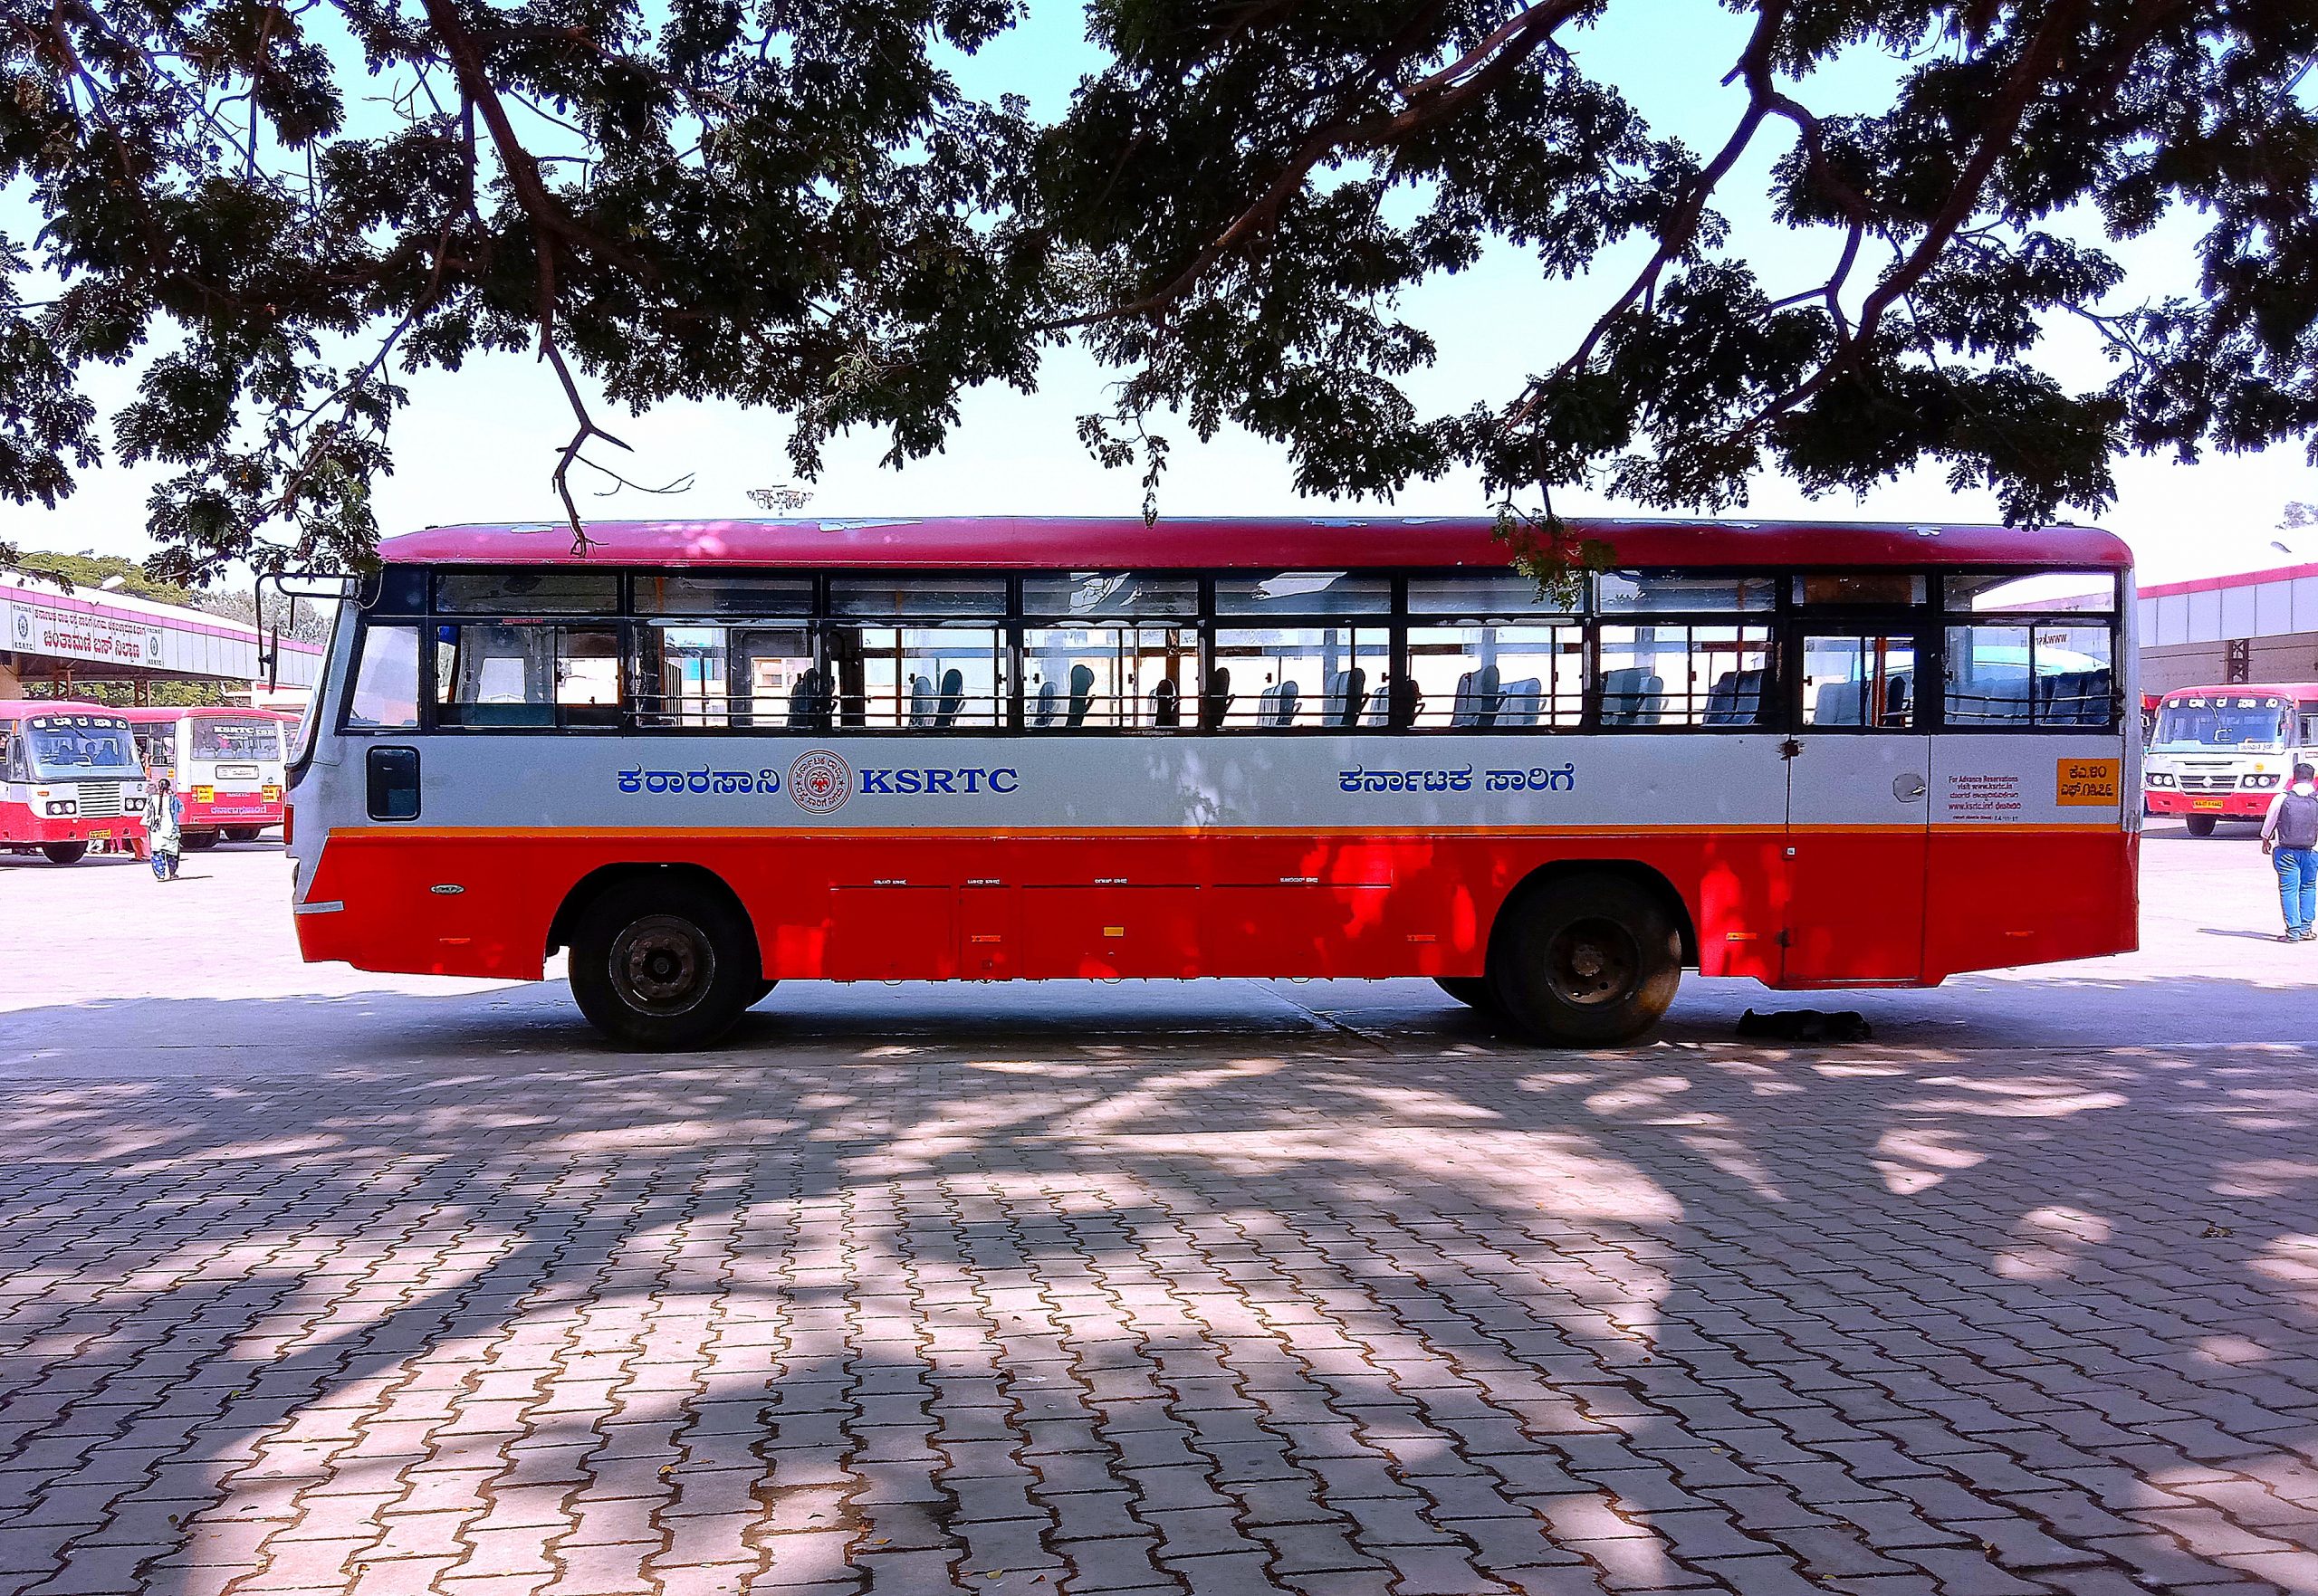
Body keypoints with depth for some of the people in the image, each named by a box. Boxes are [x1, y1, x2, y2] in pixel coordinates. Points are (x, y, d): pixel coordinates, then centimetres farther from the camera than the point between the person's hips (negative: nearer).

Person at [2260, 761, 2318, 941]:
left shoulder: (2281, 799, -6)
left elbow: (2269, 822, 6)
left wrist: (2266, 840, 23)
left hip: (2286, 850, -2)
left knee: (2289, 890, 2)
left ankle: (2293, 931, -1)